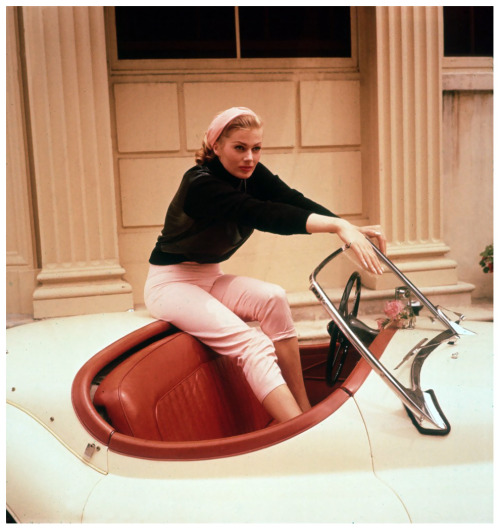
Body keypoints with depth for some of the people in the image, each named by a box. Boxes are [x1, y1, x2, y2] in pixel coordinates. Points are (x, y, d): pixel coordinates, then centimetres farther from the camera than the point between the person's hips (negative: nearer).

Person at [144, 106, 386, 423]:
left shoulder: (251, 174, -2)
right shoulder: (201, 185, -26)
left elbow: (293, 200, -17)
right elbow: (266, 215, -39)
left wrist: (352, 229, -31)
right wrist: (337, 225, -49)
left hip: (211, 278, 7)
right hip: (171, 282, -7)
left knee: (273, 299, -21)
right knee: (252, 344, -27)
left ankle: (305, 409, -15)